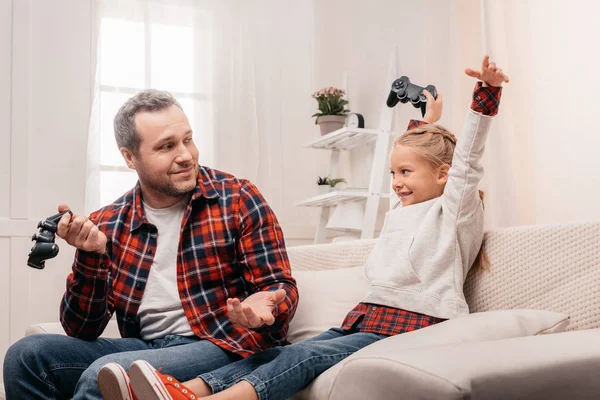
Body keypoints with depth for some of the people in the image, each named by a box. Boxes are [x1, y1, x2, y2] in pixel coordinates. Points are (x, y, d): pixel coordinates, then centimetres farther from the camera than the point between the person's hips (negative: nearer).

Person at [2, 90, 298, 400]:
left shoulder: (238, 199, -5)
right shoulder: (108, 224, 4)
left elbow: (280, 287, -4)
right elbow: (81, 330, 3)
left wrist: (263, 306, -29)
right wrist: (91, 255, -14)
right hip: (144, 345, 5)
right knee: (27, 355, -11)